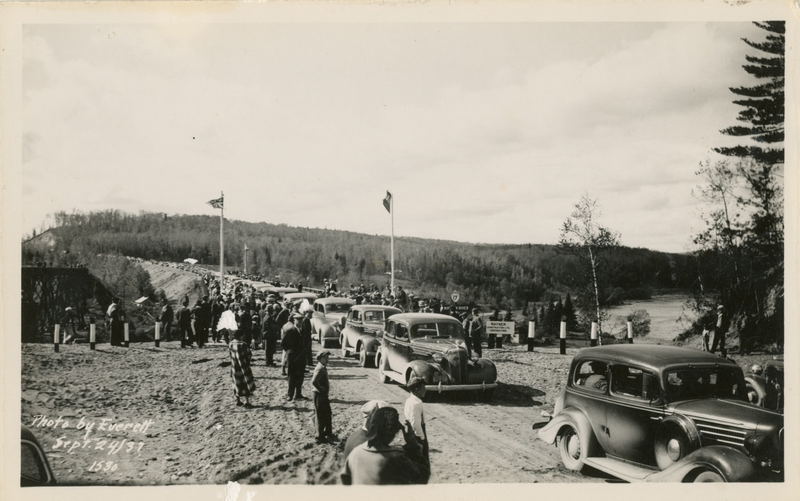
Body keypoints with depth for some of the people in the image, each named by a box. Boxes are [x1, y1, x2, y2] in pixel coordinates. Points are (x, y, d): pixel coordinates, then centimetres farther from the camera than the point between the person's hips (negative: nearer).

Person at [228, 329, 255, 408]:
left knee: (237, 384, 19)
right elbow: (249, 356, -19)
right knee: (246, 384, 5)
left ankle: (238, 400, 26)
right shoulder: (243, 345, -24)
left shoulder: (230, 344, -3)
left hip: (234, 368, 6)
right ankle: (247, 402, 6)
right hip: (243, 368, -6)